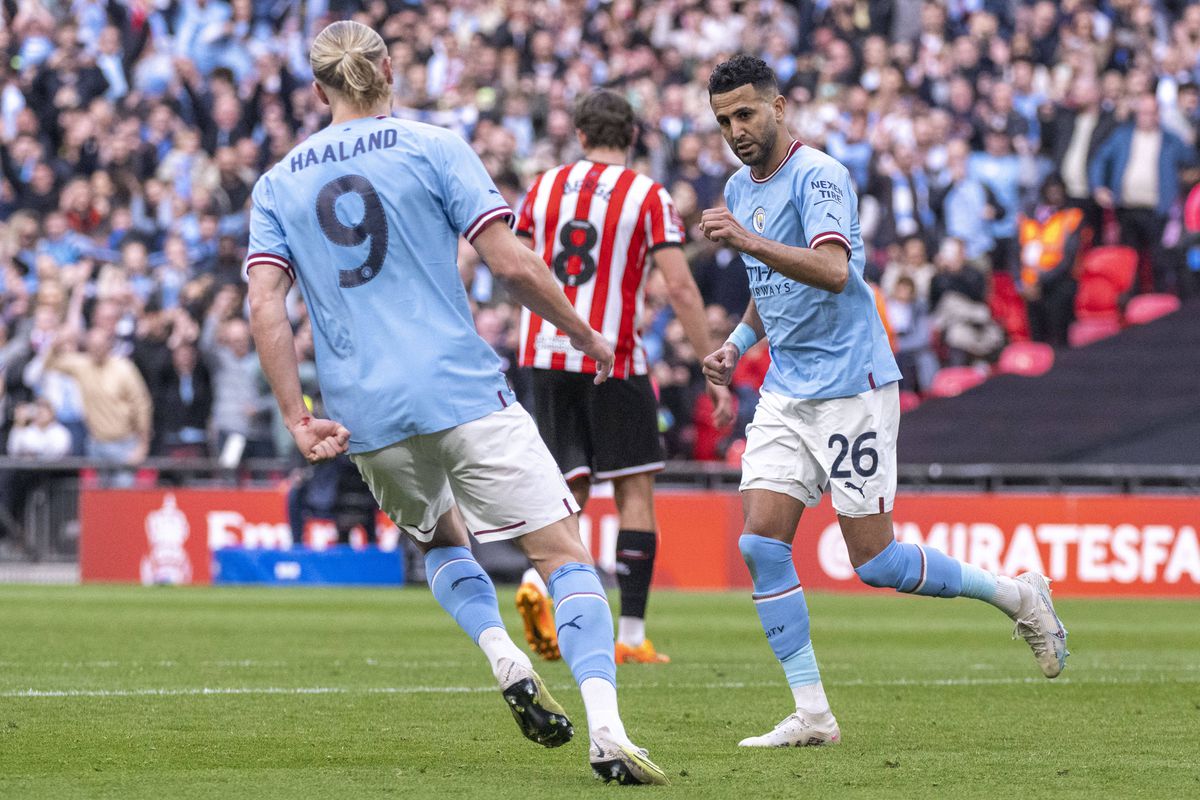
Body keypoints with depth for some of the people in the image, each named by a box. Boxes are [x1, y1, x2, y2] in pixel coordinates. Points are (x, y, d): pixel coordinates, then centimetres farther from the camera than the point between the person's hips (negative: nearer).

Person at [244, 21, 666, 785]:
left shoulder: (278, 184, 11)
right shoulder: (432, 147, 1)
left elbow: (266, 304, -1)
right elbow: (513, 264, -5)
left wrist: (298, 420, -2)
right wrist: (587, 337, 8)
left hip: (366, 416, 4)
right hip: (462, 390, -4)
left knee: (441, 538, 30)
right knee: (565, 553, -2)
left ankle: (505, 659, 3)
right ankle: (606, 730, -21)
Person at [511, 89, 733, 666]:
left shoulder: (544, 187, 8)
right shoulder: (647, 196, -3)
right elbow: (680, 288, -9)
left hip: (548, 354, 4)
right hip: (612, 358, -4)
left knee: (572, 487, 11)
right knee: (635, 490, 6)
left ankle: (539, 577, -19)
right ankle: (631, 635, 2)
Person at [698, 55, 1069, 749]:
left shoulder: (818, 176, -14)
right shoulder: (739, 190, 13)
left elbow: (833, 271, -30)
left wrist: (749, 242, -40)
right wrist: (736, 344, 13)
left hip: (850, 386, -8)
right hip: (786, 392, 8)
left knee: (875, 560, -6)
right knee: (761, 544, -6)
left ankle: (1017, 595, 16)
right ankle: (812, 715, -3)